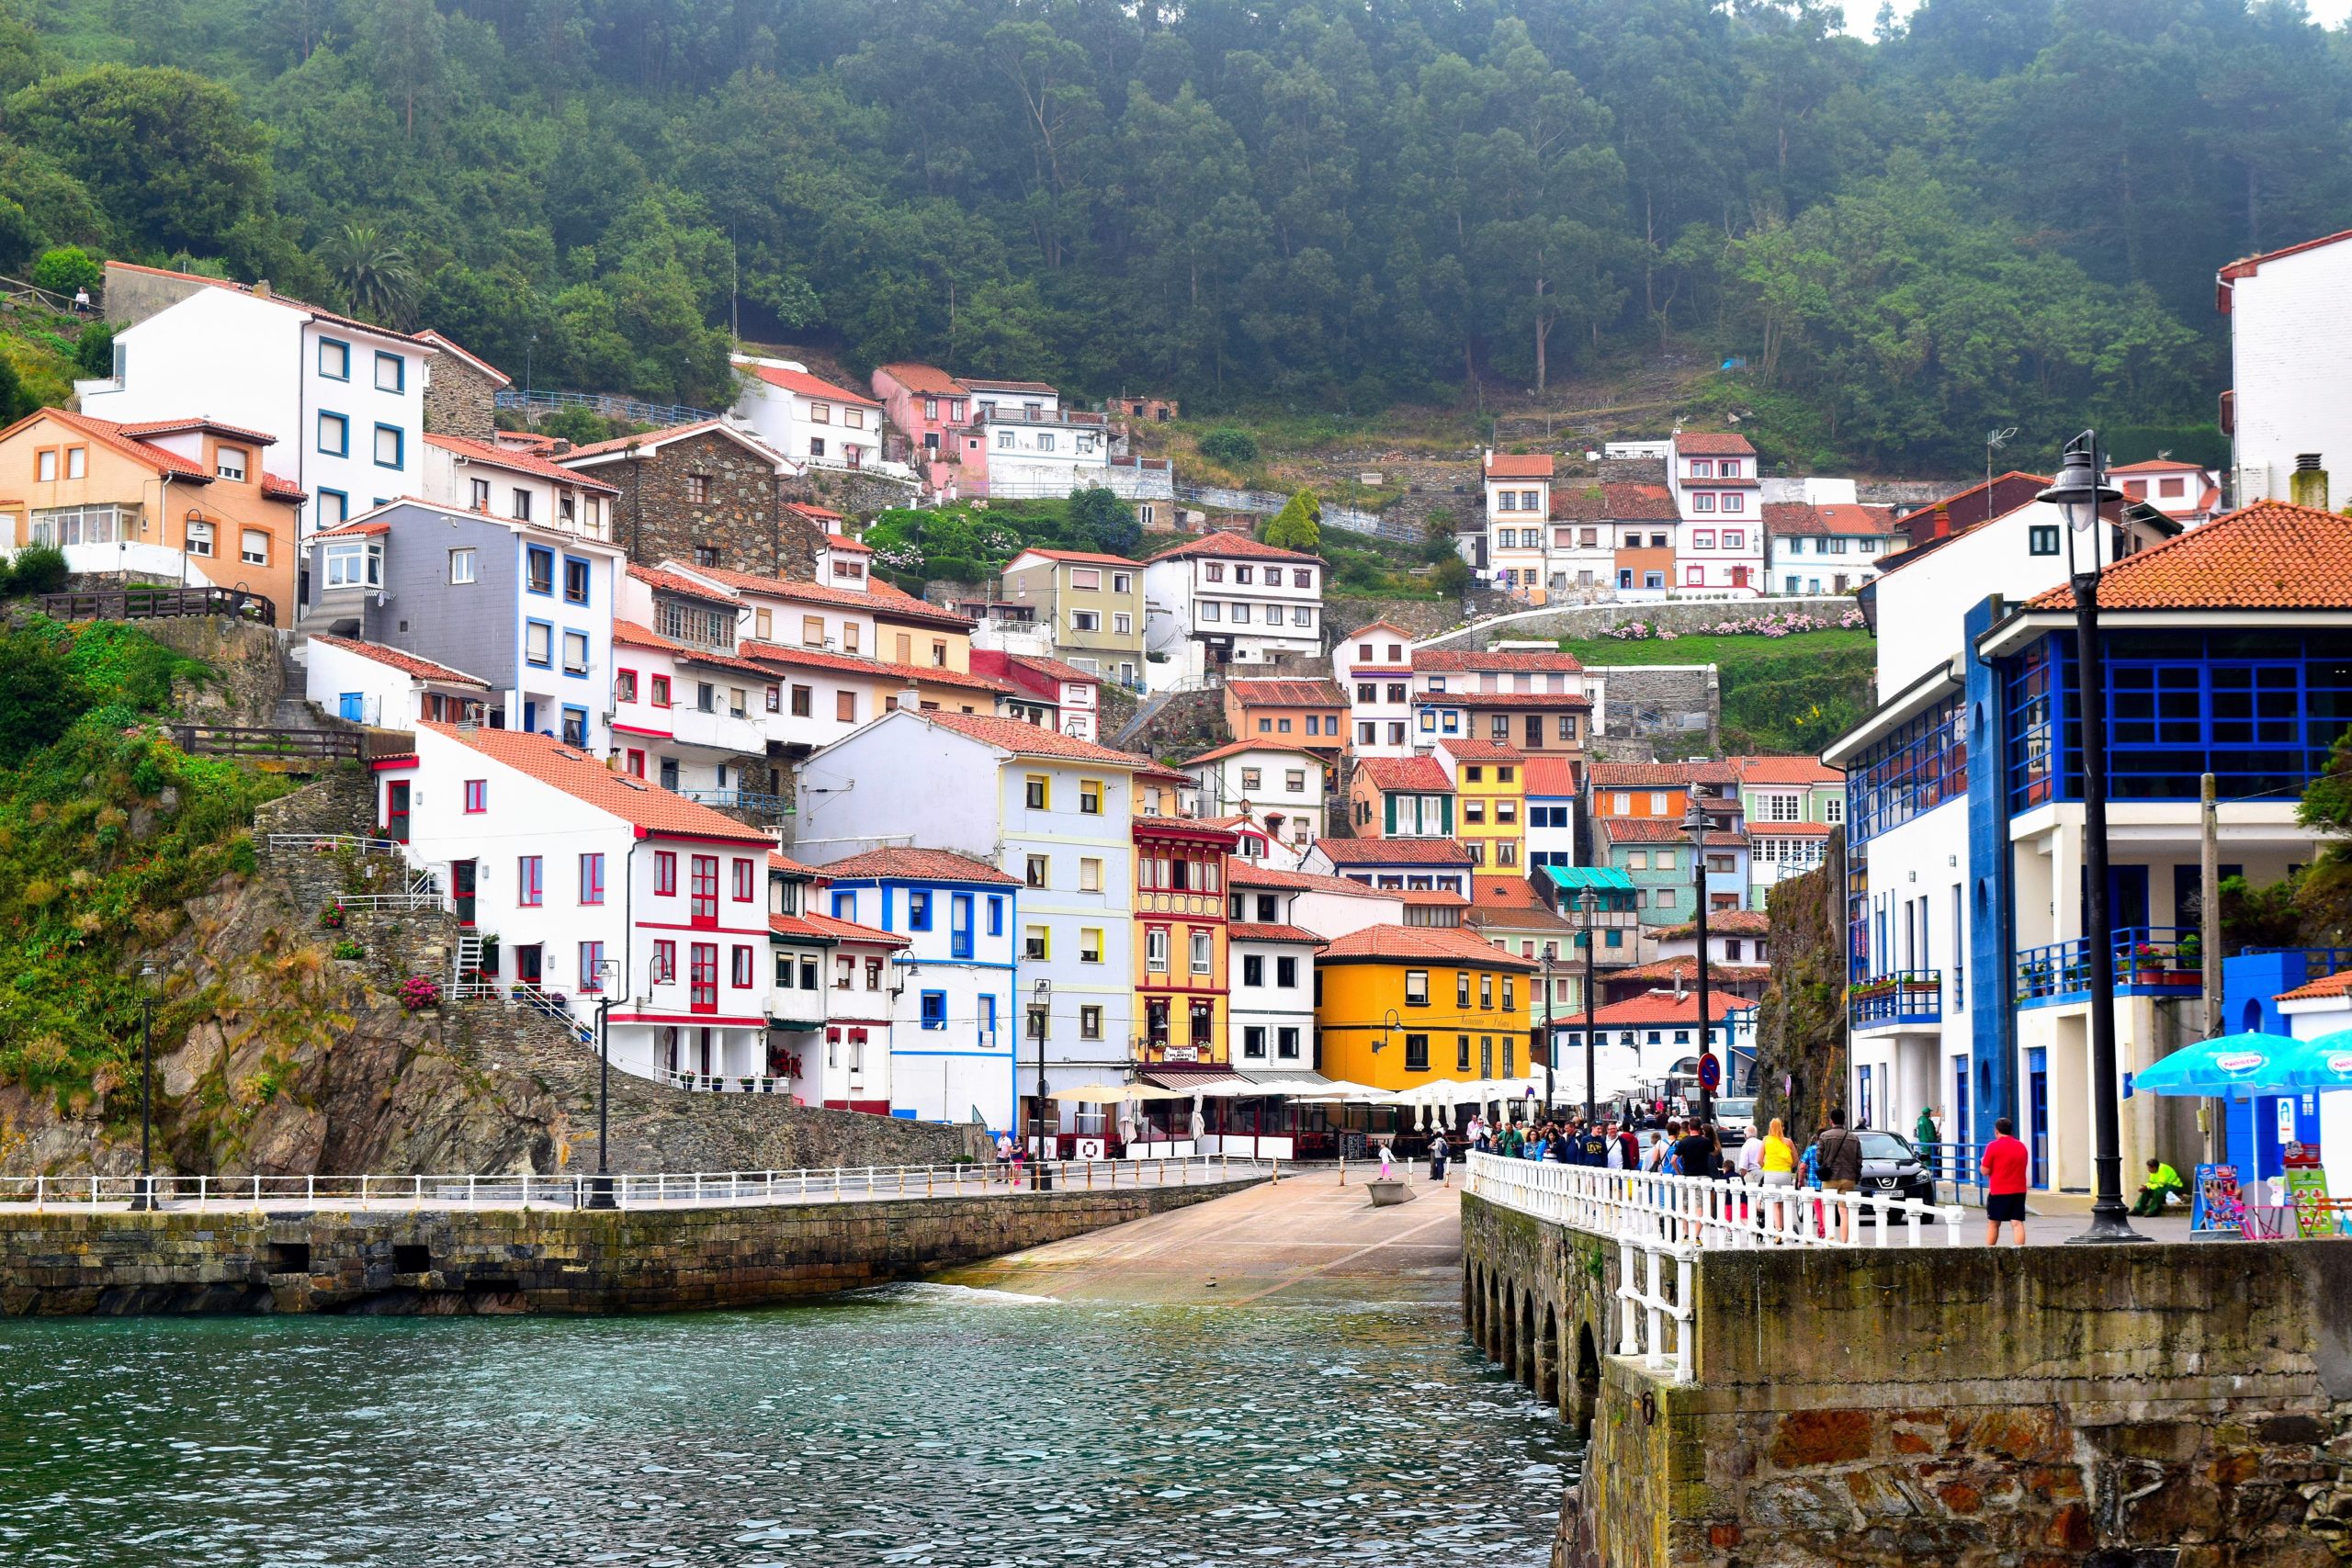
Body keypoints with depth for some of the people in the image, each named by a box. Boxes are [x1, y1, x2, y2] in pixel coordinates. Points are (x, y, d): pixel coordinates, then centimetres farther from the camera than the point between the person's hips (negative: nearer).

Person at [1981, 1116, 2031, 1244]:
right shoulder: (2021, 1146, 7)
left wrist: (1982, 1162, 12)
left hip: (1998, 1191, -3)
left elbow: (1985, 1171, -7)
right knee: (2017, 1224, -2)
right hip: (2018, 1190, 3)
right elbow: (2024, 1167, 17)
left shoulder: (1993, 1146, -9)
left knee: (1993, 1224, 10)